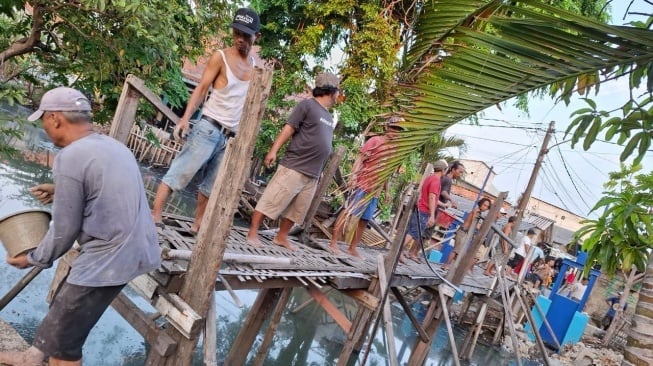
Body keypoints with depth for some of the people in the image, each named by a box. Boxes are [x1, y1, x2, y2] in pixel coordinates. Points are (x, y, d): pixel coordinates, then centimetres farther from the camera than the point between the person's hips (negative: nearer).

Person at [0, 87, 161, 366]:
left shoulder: (70, 157, -15)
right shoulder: (114, 146, 11)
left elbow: (65, 230, -9)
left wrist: (34, 259, 7)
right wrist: (60, 191, 32)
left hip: (111, 259, -9)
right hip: (138, 248, 9)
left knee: (63, 339, 8)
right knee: (64, 306, 27)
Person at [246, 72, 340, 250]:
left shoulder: (329, 117, 17)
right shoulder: (307, 105, -6)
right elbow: (288, 129, -11)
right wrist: (273, 150, -20)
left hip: (312, 174, 8)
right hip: (294, 167, -8)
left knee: (297, 209, 12)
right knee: (272, 200, -5)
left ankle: (281, 237, 24)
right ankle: (252, 233, 2)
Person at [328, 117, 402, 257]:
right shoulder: (375, 140, -3)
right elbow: (360, 158, -9)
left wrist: (387, 190, 20)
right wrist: (353, 175, -22)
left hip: (376, 191, 7)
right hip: (363, 185, -7)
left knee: (364, 220, 9)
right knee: (348, 212, -5)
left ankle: (352, 248, 19)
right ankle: (333, 243, -1)